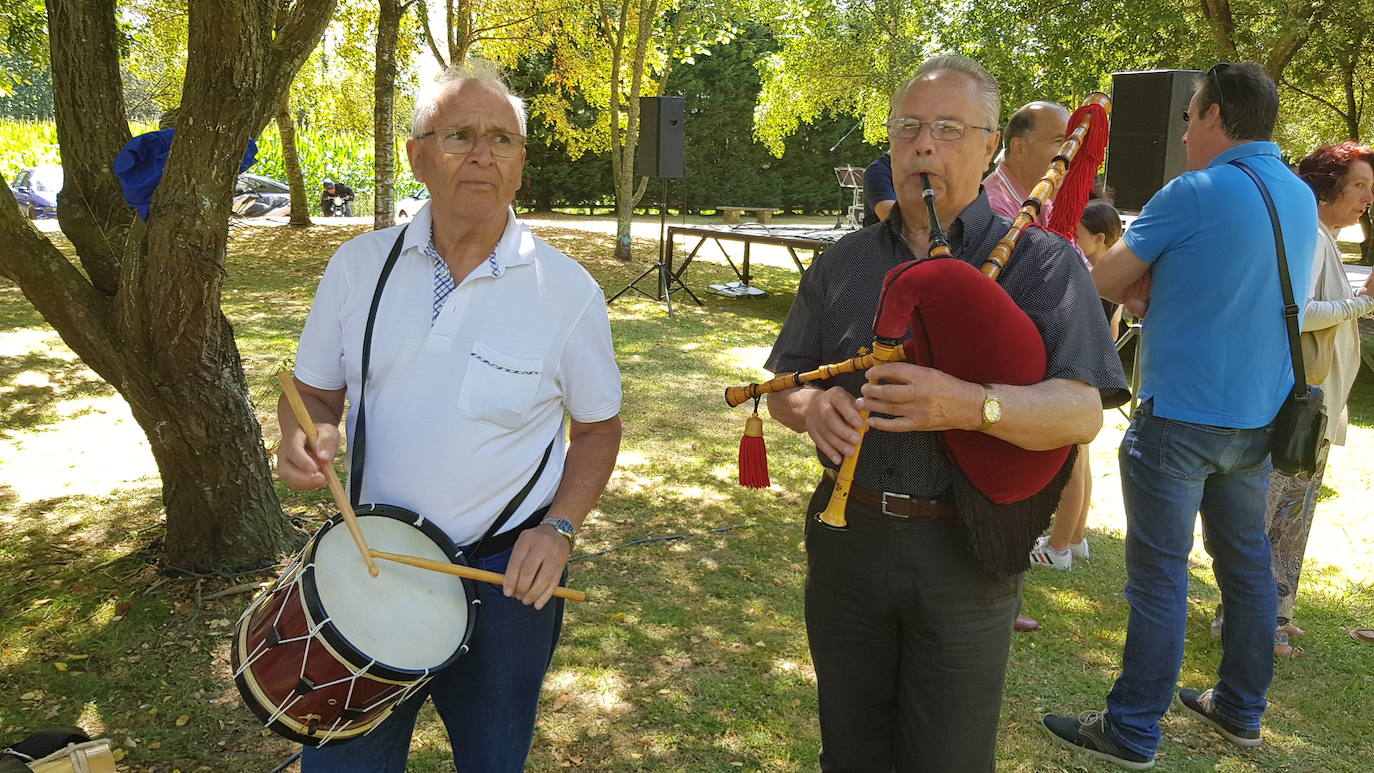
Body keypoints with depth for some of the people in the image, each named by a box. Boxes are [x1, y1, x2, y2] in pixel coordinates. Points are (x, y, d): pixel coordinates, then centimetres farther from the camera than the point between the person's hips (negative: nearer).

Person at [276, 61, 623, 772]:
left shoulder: (566, 290, -11)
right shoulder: (360, 265, -4)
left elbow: (598, 427, 0)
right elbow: (313, 390, 6)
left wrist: (559, 528, -14)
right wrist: (303, 437, -17)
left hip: (506, 573, -1)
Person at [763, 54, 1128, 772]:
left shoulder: (1040, 262, -4)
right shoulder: (842, 264, 8)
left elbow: (1082, 410, -15)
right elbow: (783, 388, 10)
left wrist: (969, 404, -33)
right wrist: (811, 406, -14)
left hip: (964, 555, -3)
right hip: (846, 541, 4)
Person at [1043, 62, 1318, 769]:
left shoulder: (1195, 194, -15)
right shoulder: (1301, 199, 9)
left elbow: (1104, 279, -9)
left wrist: (1141, 287, 10)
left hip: (1181, 417, -8)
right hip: (1259, 417, 8)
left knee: (1160, 574, 0)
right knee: (1246, 563, 18)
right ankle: (1240, 710, 33)